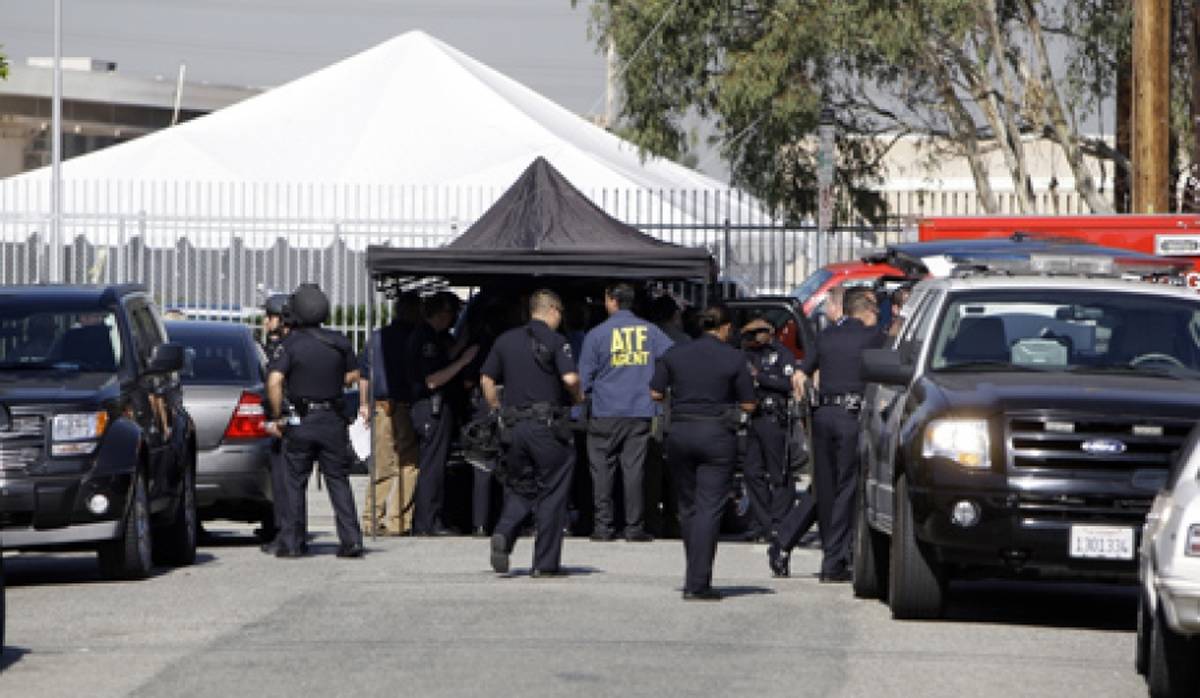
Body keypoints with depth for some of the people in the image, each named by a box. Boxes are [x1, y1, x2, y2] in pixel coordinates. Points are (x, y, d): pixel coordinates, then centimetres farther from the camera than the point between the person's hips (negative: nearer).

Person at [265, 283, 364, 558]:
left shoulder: (290, 344, -10)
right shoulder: (339, 342, 2)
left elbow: (274, 382, -19)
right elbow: (353, 376, 14)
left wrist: (276, 416, -10)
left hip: (300, 421, -3)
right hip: (334, 421, 3)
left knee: (295, 483, 6)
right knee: (339, 480, 8)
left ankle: (291, 543, 6)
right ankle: (351, 540, 1)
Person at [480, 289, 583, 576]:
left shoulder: (506, 340, 11)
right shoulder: (555, 341, -5)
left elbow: (487, 380, 11)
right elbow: (570, 378, -17)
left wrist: (497, 412, 20)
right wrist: (578, 397, 3)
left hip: (514, 426, 5)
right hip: (546, 424, -5)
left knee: (520, 488, 17)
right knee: (552, 491, 4)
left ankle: (504, 533, -10)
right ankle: (546, 562, 5)